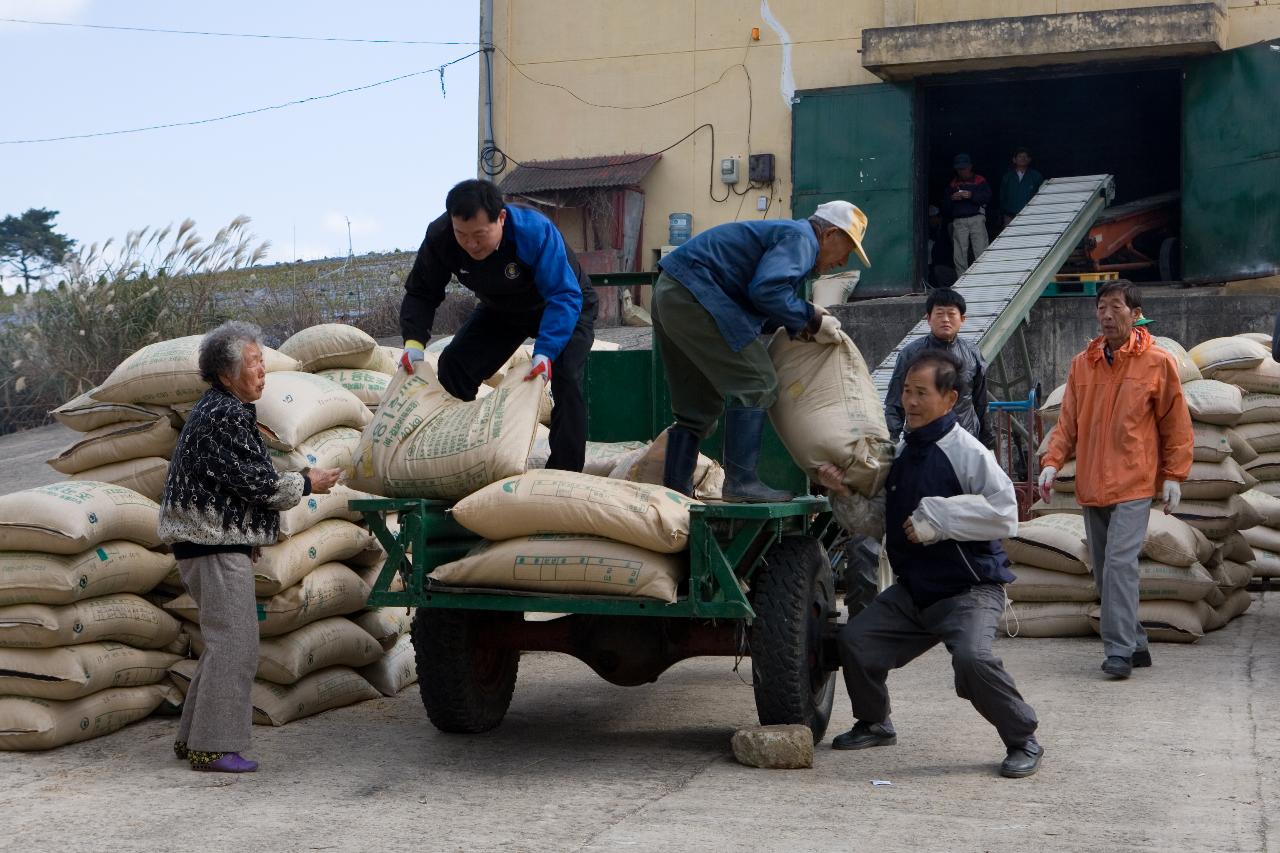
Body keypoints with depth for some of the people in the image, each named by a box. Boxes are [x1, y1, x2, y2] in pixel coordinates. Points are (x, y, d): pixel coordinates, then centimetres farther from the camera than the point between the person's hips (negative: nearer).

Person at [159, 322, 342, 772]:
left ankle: (193, 739, 23)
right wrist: (307, 484, -4)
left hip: (209, 544, 11)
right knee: (235, 648, -8)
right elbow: (255, 482, -18)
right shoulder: (226, 416, -17)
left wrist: (297, 481, 16)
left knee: (223, 645, 17)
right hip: (218, 547, -11)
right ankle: (213, 747, -4)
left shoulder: (214, 410, 17)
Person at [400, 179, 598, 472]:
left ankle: (565, 474, -19)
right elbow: (420, 293, -16)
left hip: (565, 308, -5)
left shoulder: (535, 231, -41)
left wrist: (546, 352, -55)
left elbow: (565, 297, -42)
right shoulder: (440, 237, -28)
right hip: (501, 310, 5)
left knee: (566, 378, -27)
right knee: (453, 367, -6)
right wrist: (413, 342, -33)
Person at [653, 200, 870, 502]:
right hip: (694, 295, -11)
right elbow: (767, 290, -23)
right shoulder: (800, 239, -7)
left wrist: (796, 324, 13)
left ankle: (675, 490, 18)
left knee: (698, 407, 15)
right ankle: (741, 483, -12)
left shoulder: (783, 234, 26)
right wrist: (810, 318, -11)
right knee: (755, 385, -9)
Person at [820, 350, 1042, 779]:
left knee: (972, 656, -30)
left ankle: (1024, 741, -8)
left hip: (970, 589, -8)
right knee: (854, 639, 1)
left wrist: (937, 515, -25)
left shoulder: (966, 452, -16)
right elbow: (876, 522, 17)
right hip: (912, 590, 8)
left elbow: (1004, 513, -25)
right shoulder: (902, 452, 8)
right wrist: (844, 490, -1)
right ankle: (874, 724, 26)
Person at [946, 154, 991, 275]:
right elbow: (946, 205, 18)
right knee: (959, 254, -1)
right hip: (959, 221, 3)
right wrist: (952, 198, -4)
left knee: (981, 251, -11)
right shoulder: (953, 184, 20)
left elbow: (987, 197, -3)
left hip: (976, 218, -3)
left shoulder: (980, 181, 10)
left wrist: (972, 195, -17)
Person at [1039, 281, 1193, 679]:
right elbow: (1068, 422, 9)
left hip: (1134, 483, -5)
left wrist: (1174, 476, -2)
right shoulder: (1082, 364, 9)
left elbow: (1176, 424, 2)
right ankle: (1136, 644, 21)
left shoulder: (1158, 362, -2)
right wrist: (1052, 463, -4)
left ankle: (1120, 650, -13)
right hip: (1092, 485, 5)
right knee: (1104, 571, 9)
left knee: (1119, 563, -16)